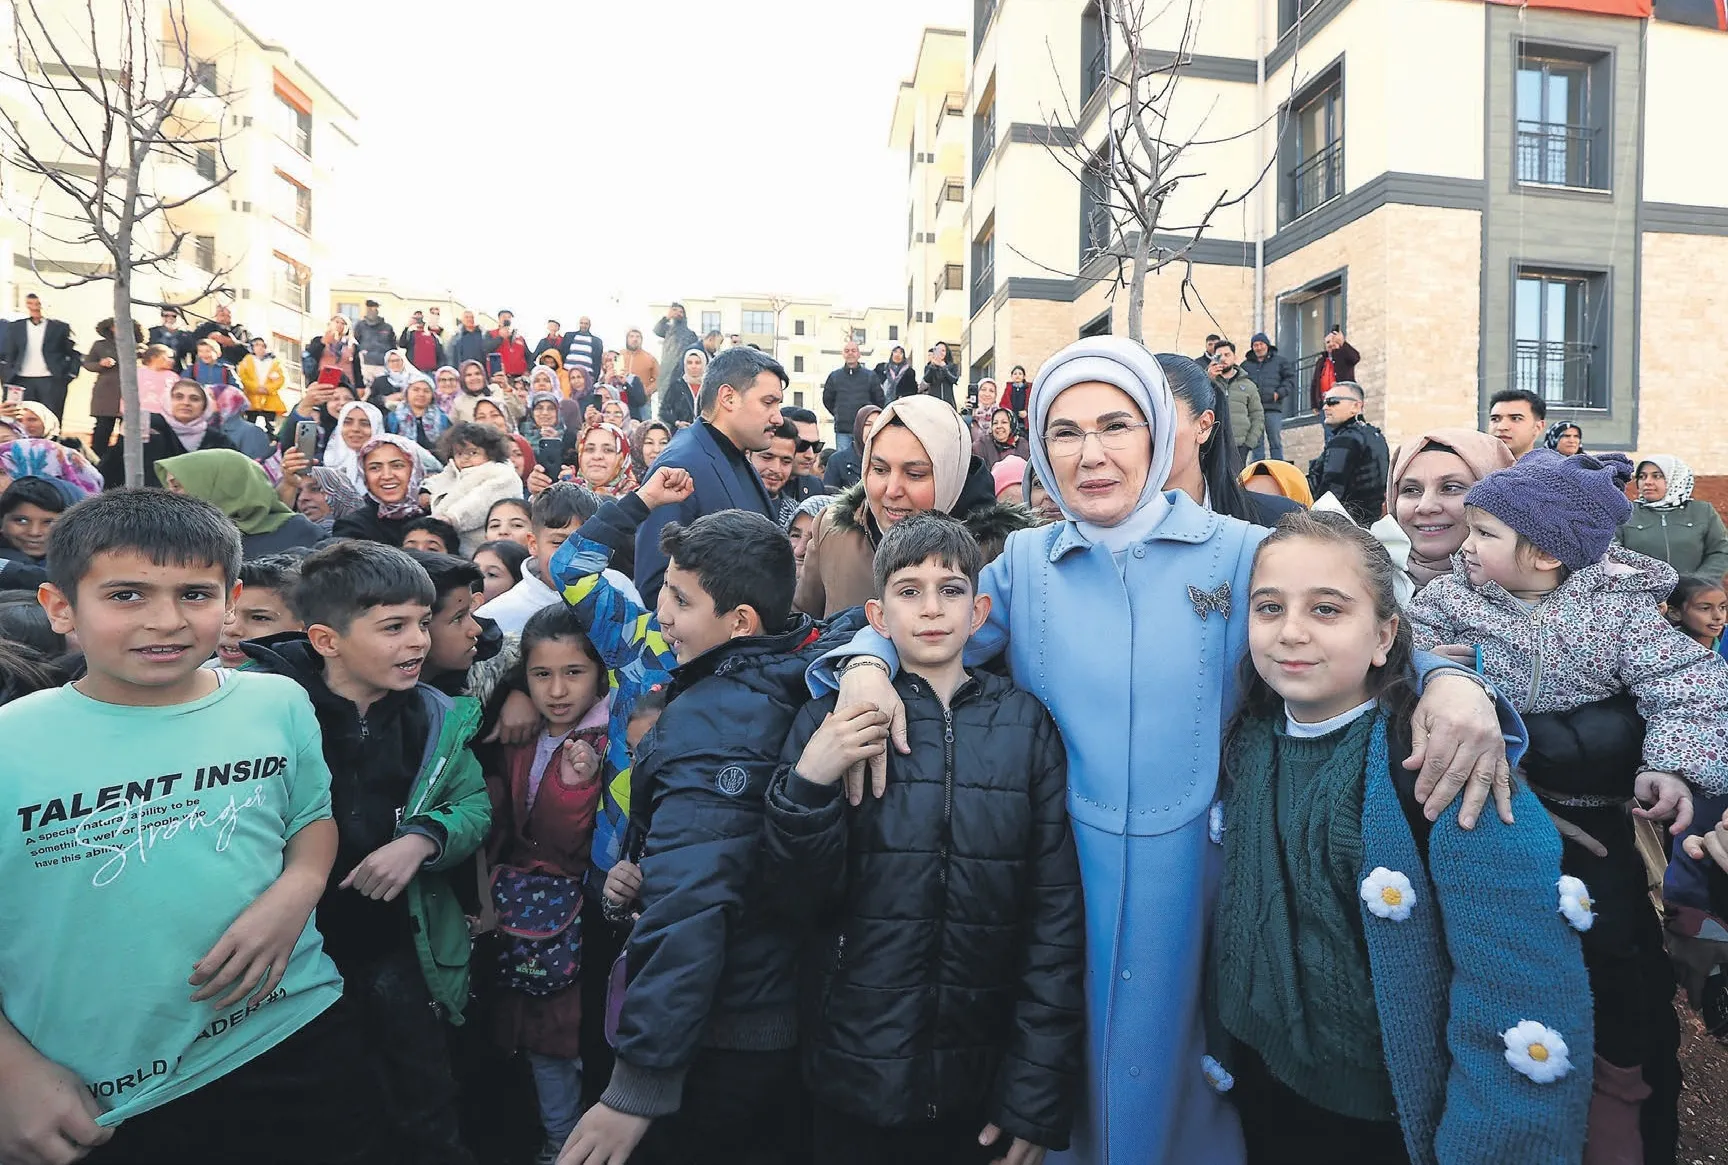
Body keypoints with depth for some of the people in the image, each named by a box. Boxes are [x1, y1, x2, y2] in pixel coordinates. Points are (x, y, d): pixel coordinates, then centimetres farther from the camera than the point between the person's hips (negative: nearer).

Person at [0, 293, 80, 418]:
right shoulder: (15, 327, 12)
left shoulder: (60, 327, 6)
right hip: (23, 381, 3)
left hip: (51, 382, -2)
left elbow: (74, 354, 7)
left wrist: (68, 376, -2)